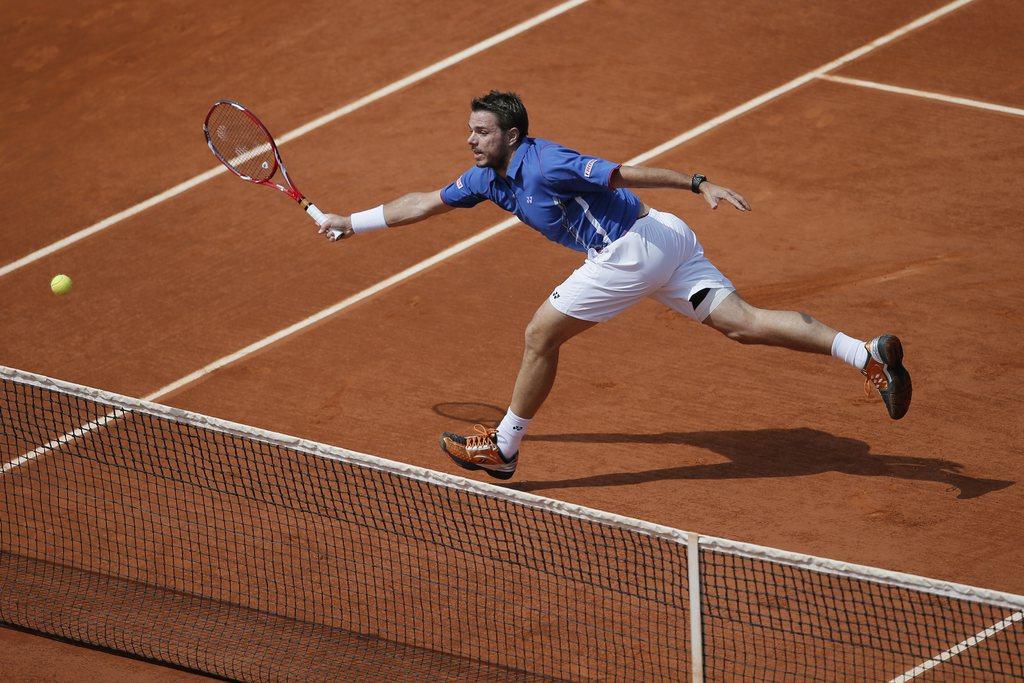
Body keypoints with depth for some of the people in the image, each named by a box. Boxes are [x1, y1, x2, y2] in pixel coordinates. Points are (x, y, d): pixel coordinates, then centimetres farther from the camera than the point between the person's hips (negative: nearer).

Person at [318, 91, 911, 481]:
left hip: (634, 248, -9)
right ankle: (869, 353, -9)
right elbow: (423, 204, 23)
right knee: (743, 321, 1)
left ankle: (504, 448, 14)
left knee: (542, 336, 1)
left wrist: (699, 184, -25)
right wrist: (351, 223, 24)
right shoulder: (487, 178, 12)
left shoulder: (545, 166, -16)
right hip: (666, 243, 9)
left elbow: (627, 172, -20)